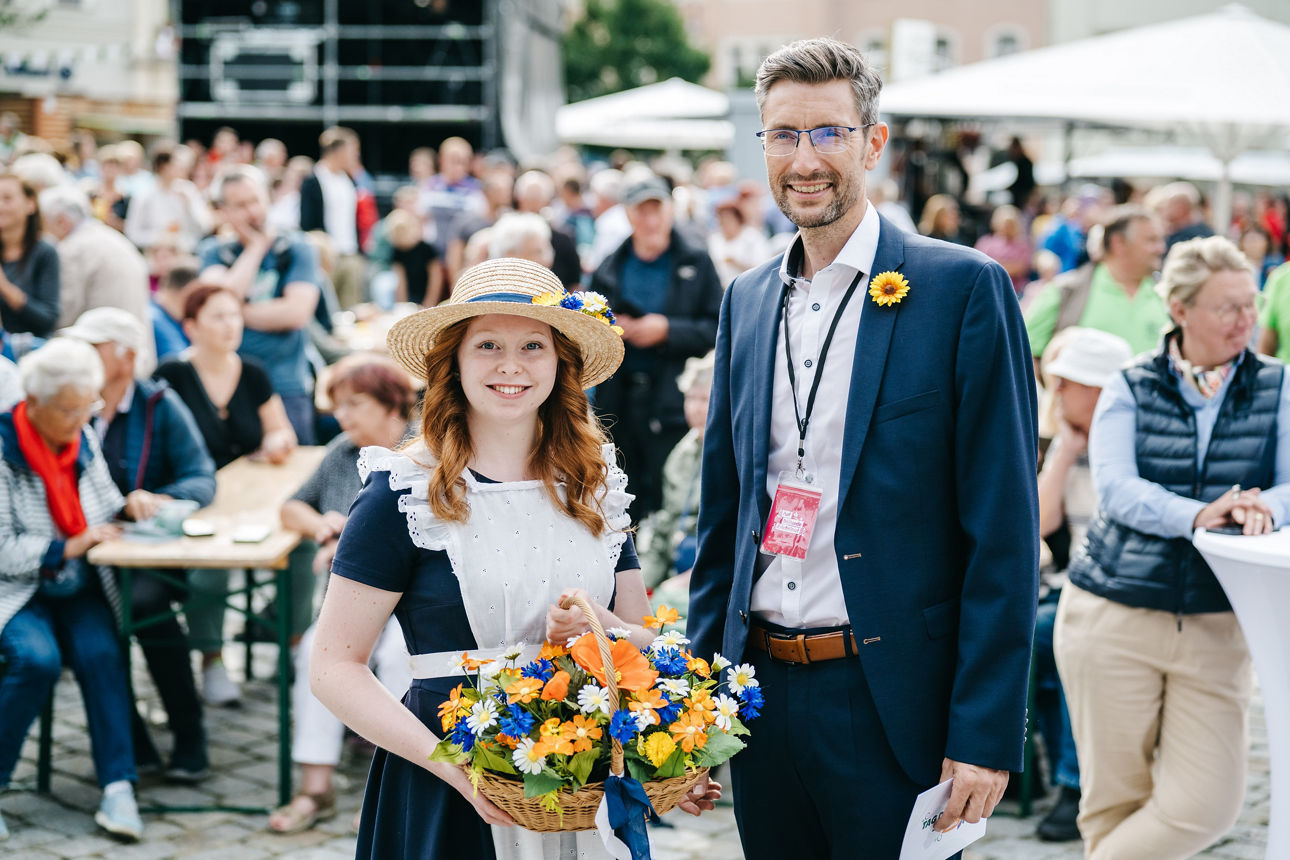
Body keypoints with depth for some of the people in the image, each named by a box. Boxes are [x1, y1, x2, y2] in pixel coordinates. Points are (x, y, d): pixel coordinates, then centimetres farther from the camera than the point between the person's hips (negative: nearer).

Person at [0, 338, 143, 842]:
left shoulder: (83, 440, 7)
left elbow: (106, 510, 19)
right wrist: (68, 548, -19)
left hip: (78, 586, 4)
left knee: (101, 652, -24)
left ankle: (118, 788, -23)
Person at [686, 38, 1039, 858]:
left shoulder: (964, 288, -8)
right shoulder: (747, 299, 10)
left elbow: (1005, 533, -10)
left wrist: (986, 733, -15)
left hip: (891, 700, -5)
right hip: (761, 691, 5)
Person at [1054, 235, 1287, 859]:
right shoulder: (1130, 388, 3)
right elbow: (1115, 488, -12)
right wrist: (1196, 515, -29)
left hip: (1217, 627, 2)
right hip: (1114, 619, -1)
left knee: (1207, 806, -6)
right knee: (1115, 799, 7)